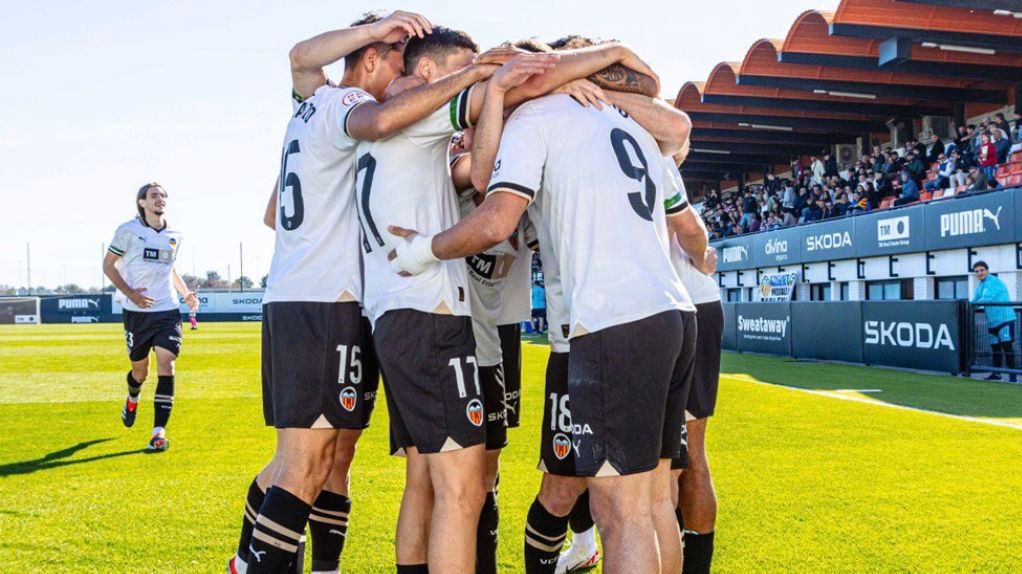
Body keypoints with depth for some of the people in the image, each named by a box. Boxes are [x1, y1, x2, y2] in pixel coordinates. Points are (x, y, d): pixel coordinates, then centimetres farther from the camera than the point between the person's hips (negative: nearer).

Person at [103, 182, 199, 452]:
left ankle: (159, 431, -10)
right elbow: (108, 265, 1)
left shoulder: (174, 235, 9)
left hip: (168, 311, 2)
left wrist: (186, 293, 9)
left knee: (166, 367, -12)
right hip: (137, 313, -2)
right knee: (140, 370, 10)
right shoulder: (128, 231, -4)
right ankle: (132, 399, 47)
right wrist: (130, 293, -13)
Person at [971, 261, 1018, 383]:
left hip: (1004, 319, -9)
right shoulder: (980, 284, 16)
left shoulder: (994, 282, -13)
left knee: (1007, 345, -13)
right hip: (992, 321, 9)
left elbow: (986, 299, -22)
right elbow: (975, 300, 16)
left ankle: (1013, 375, -13)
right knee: (995, 347, 14)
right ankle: (996, 373, 24)